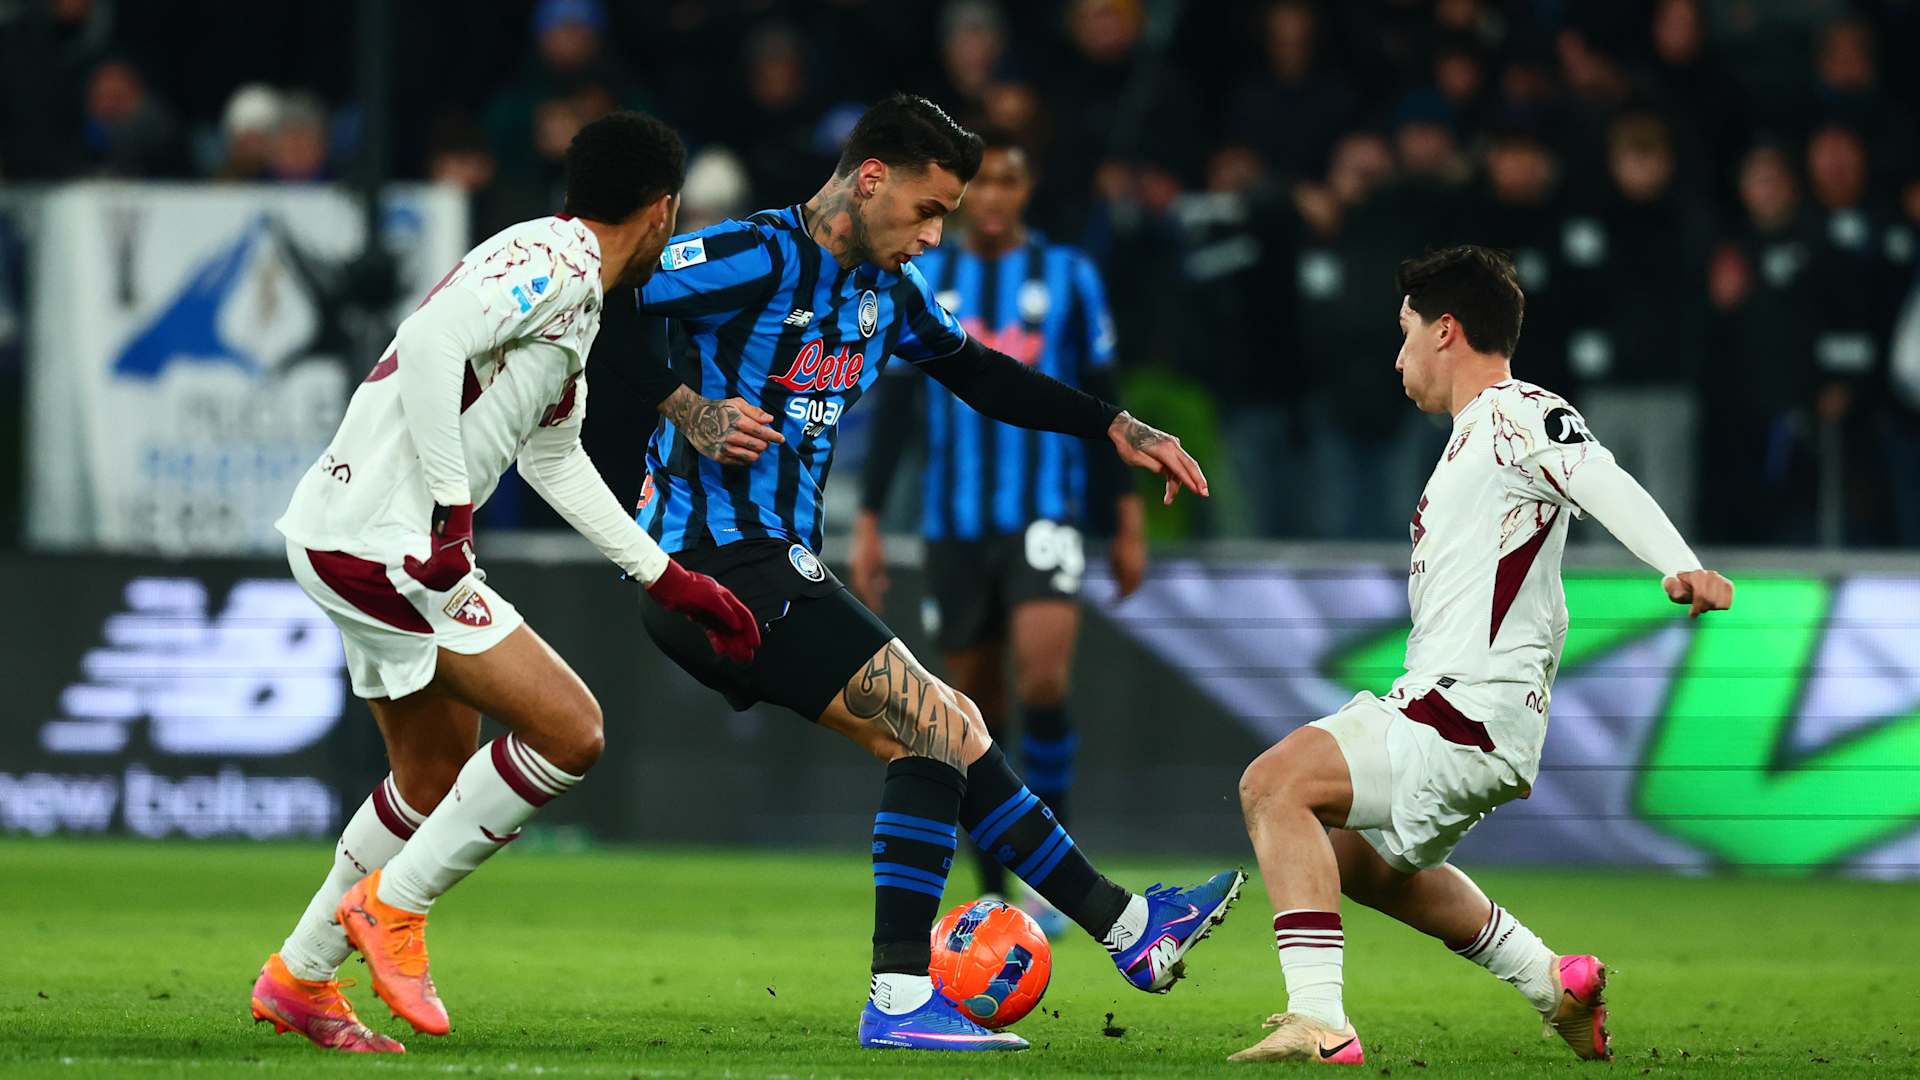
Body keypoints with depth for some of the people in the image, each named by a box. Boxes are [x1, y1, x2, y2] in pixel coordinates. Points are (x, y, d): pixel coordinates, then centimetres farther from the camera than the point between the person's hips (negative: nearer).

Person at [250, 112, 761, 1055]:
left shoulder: (571, 291, 20)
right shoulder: (558, 261, -12)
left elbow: (555, 458, 31)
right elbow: (429, 341, -27)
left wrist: (669, 579, 31)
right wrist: (449, 504, -24)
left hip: (350, 538, 10)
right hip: (381, 542, -10)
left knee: (438, 779, 22)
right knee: (570, 733, -10)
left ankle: (299, 978, 30)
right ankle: (392, 904, 1)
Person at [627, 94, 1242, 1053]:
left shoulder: (887, 289, 14)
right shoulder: (756, 257, -13)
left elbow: (977, 371, 28)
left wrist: (1115, 428, 23)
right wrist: (691, 412, -24)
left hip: (775, 567, 9)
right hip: (717, 566, -9)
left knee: (949, 730, 12)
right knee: (937, 730, -13)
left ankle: (1126, 927, 19)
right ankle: (900, 1002, -14)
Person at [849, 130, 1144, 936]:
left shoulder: (1067, 275, 5)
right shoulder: (922, 281, 8)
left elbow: (1104, 402, 7)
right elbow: (893, 407, 9)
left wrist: (1128, 524, 5)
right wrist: (868, 524, 4)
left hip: (1045, 513, -2)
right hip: (954, 520, 2)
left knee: (1043, 678, -22)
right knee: (975, 706, 4)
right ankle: (991, 892, 13)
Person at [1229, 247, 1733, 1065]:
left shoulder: (1518, 414, -10)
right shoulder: (1473, 435, 22)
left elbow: (1608, 488, -28)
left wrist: (1682, 569, -45)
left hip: (1470, 717, -11)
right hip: (1434, 703, 11)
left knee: (1274, 784, -24)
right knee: (1359, 858, 31)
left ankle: (1319, 1022, -32)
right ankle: (1554, 984, 36)